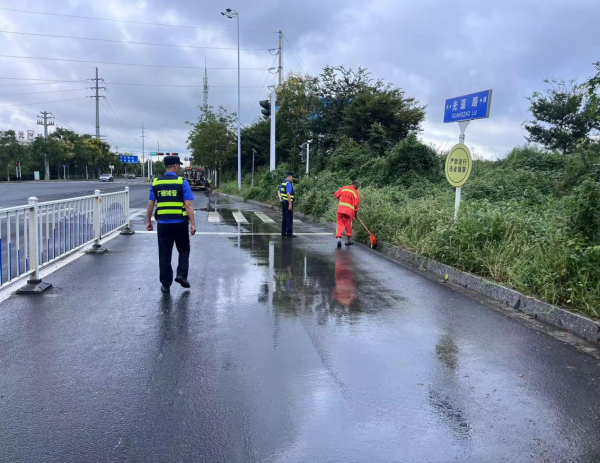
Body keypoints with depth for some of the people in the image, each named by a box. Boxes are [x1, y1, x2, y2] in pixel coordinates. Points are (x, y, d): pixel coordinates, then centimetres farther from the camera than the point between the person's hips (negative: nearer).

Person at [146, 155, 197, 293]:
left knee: (164, 254, 10)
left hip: (163, 223, 3)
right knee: (184, 250, 18)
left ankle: (165, 284, 13)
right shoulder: (182, 182, -6)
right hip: (180, 223, -2)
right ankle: (181, 275, 3)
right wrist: (192, 223, -8)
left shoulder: (156, 182, 4)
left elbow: (150, 205, 4)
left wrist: (148, 221, 13)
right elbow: (188, 205, -11)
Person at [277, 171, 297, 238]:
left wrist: (280, 199, 10)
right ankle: (289, 233, -6)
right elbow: (288, 194, -24)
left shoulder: (283, 182, 14)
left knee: (284, 218, 12)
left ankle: (283, 232, 15)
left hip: (283, 202, 9)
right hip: (288, 202, -9)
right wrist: (290, 204, -23)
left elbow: (279, 191, 21)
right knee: (289, 218, -6)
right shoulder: (289, 183, -16)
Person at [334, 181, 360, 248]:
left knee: (340, 224, 5)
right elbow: (356, 204, 1)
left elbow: (336, 194, 13)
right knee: (348, 225, 12)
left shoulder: (344, 188, 9)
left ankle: (339, 238, -14)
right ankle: (348, 241, 22)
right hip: (349, 210, -2)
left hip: (340, 209, 2)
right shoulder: (356, 193, 2)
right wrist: (356, 213, 14)